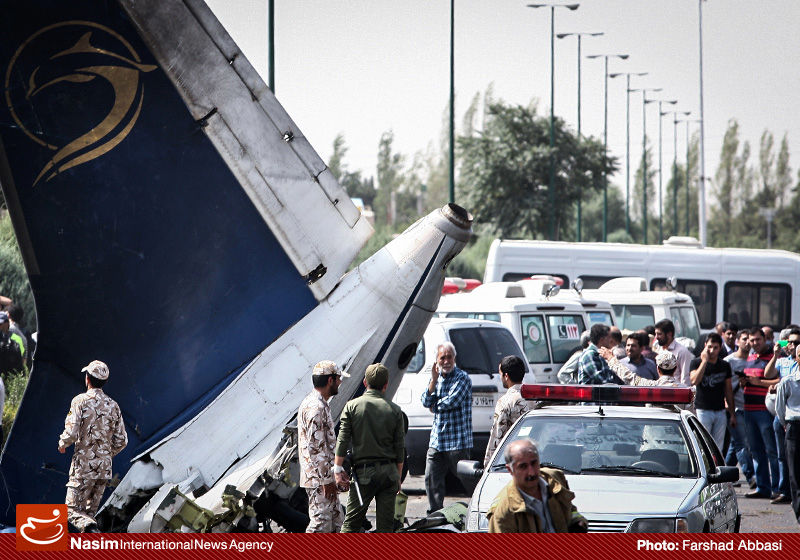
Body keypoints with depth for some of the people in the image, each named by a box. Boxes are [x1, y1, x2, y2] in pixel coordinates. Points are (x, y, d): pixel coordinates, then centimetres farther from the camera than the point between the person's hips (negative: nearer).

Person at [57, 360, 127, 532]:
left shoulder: (81, 401, -9)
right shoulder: (113, 405, 6)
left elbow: (71, 433, -17)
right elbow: (121, 441, 9)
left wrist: (62, 444, 5)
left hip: (83, 466, -5)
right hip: (105, 466, 5)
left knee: (73, 510, -1)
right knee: (90, 511, 15)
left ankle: (90, 528, -28)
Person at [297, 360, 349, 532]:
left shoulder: (312, 403, 16)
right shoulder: (316, 408, -19)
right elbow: (317, 447, -22)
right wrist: (327, 480, -20)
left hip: (324, 477, 11)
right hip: (319, 479, -11)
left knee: (336, 520, 13)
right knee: (321, 524, -8)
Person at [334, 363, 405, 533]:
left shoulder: (352, 406, -2)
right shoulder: (394, 410, 3)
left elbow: (342, 441, -6)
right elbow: (400, 448, 5)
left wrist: (338, 469, -1)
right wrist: (398, 477, 13)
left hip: (364, 473, -2)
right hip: (389, 471, 2)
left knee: (351, 521, 2)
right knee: (386, 523, 5)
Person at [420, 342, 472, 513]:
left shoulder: (462, 378, -8)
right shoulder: (436, 378, 14)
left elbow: (451, 402, -17)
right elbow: (426, 402, 3)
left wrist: (434, 406, 1)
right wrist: (434, 380, -7)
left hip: (457, 441, -7)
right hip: (436, 441, 7)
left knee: (466, 479, -4)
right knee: (431, 479, 8)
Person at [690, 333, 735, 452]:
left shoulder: (725, 366, 11)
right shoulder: (697, 362, 0)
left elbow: (728, 390, 16)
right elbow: (694, 381, -19)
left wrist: (732, 413, 14)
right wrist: (705, 361, -18)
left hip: (720, 411, 4)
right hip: (703, 410, -4)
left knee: (718, 448, 4)